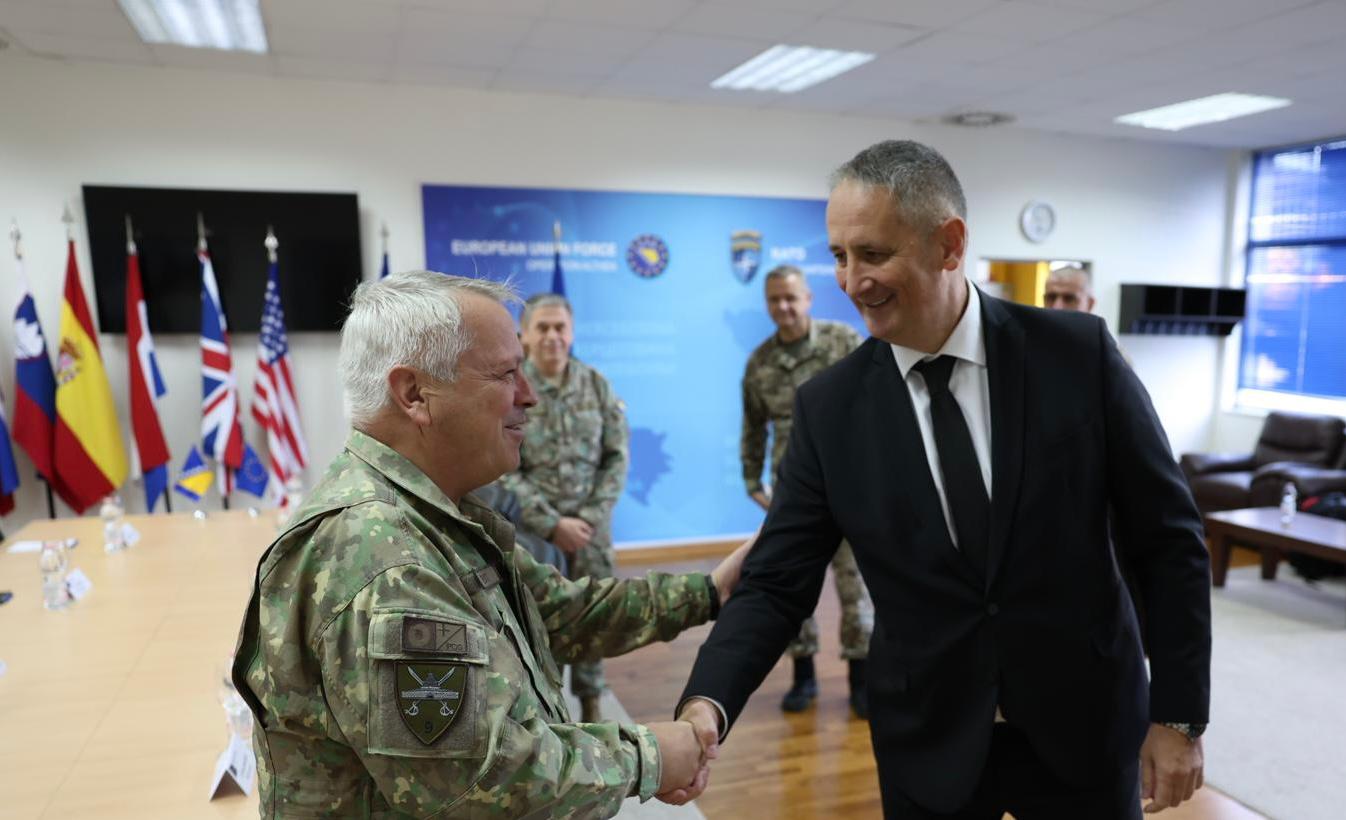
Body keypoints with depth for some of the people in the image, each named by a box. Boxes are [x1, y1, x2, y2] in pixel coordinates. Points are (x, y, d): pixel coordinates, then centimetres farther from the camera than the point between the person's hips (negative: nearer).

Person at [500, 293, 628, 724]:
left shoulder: (597, 385, 1)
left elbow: (617, 456, 2)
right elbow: (503, 472, -9)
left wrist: (592, 516, -8)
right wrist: (552, 525, -12)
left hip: (591, 525, 3)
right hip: (532, 529, -2)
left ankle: (591, 702, 28)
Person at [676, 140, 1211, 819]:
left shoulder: (1079, 354, -12)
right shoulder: (827, 406, -10)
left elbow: (1168, 540, -4)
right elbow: (776, 582, -8)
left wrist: (1178, 716, -4)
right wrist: (707, 703, -23)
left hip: (1084, 730, 0)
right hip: (927, 747, 1)